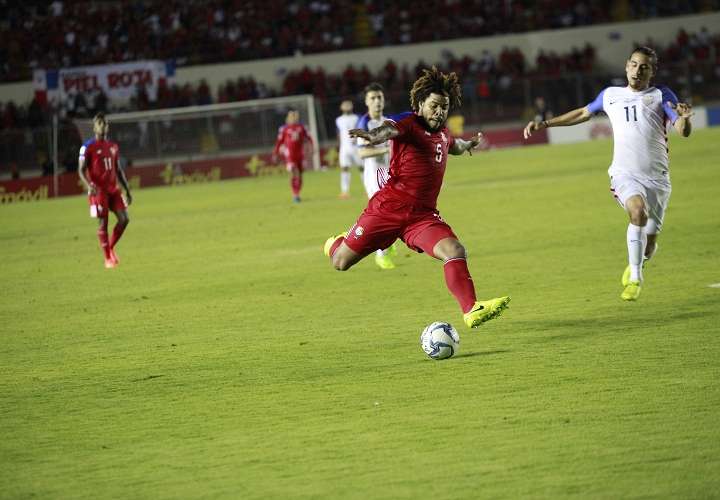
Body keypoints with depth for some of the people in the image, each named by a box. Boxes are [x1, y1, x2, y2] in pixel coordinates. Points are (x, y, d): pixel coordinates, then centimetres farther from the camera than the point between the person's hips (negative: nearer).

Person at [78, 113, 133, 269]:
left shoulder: (113, 147, 14)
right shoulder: (88, 147, -4)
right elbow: (81, 170, -8)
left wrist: (127, 190, 17)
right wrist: (89, 185, -26)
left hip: (113, 189, 5)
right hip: (98, 191, -5)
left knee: (124, 219, -6)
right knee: (103, 223, -5)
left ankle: (111, 247, 15)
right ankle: (108, 258, 4)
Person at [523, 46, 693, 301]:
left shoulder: (661, 96, 6)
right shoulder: (610, 95, 13)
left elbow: (684, 131, -6)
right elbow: (583, 113, 31)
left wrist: (684, 118, -30)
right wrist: (545, 123, 28)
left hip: (657, 177, 1)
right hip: (625, 174, -1)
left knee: (649, 243, 4)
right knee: (637, 210, -33)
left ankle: (635, 267, 41)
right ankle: (634, 278, -23)